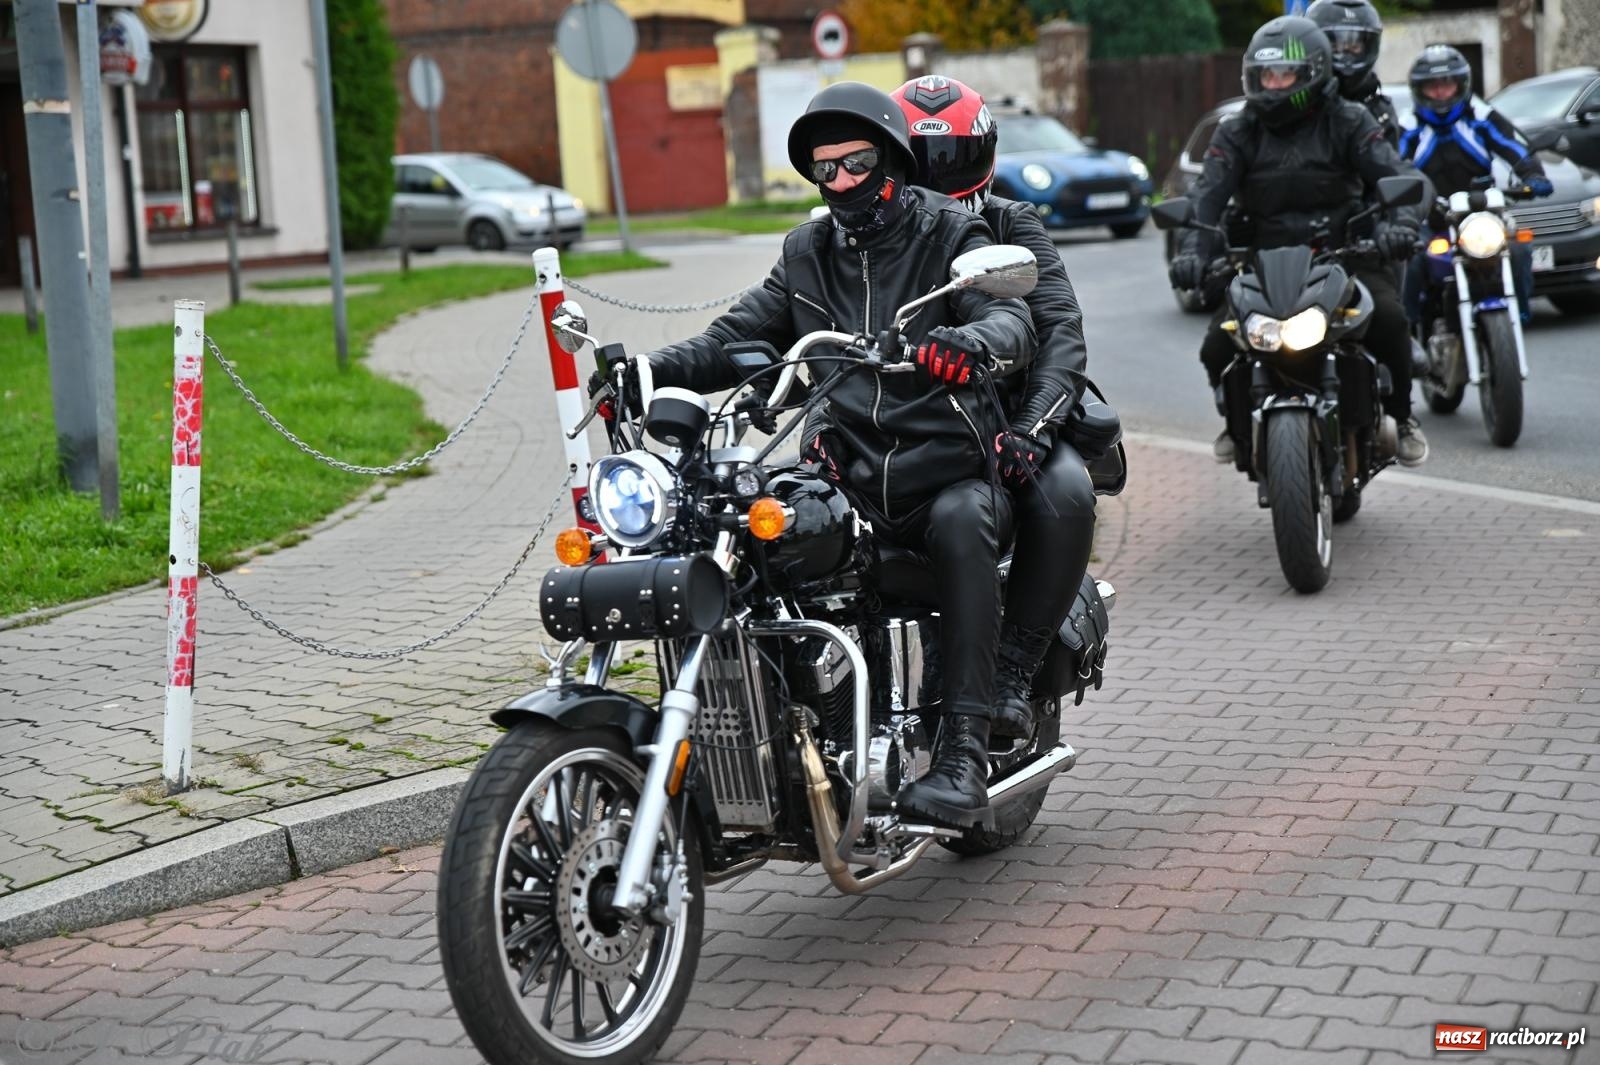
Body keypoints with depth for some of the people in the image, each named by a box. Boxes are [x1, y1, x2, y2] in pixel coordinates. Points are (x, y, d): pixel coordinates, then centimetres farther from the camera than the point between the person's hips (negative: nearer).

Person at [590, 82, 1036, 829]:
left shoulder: (950, 234, 3)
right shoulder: (809, 251, 18)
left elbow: (1011, 319, -14)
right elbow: (740, 334, 13)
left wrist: (976, 343, -39)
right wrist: (653, 367, -6)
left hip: (948, 470, -3)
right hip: (846, 477, 4)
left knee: (961, 526, -37)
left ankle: (964, 755, -37)